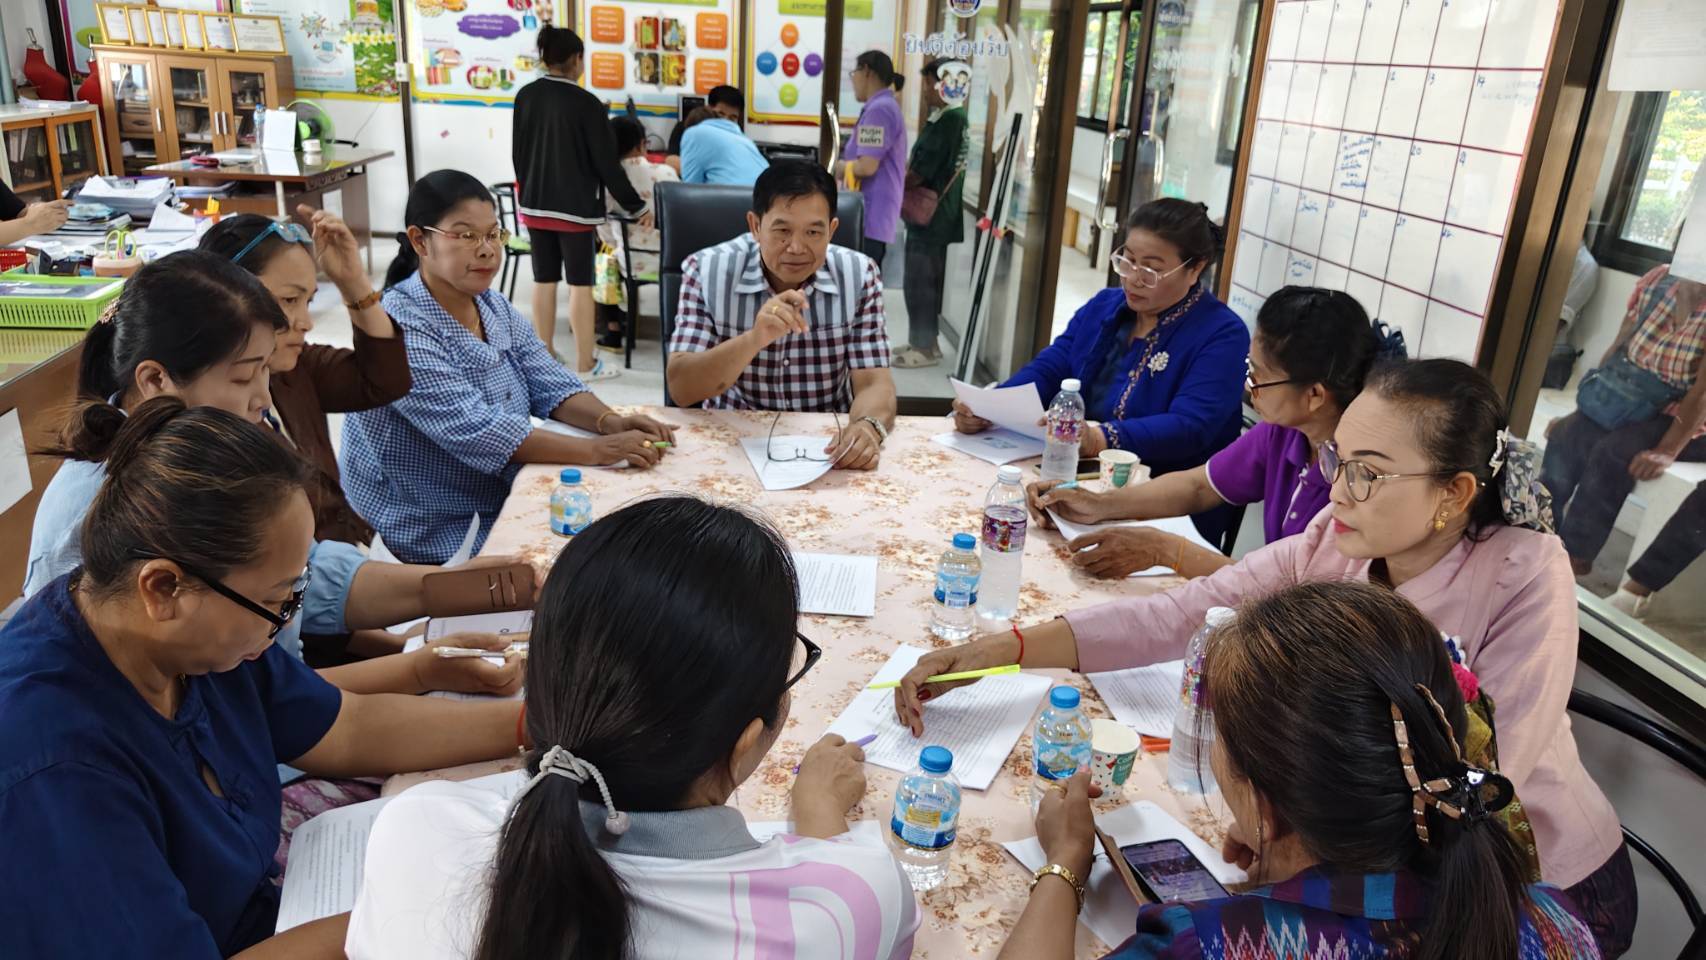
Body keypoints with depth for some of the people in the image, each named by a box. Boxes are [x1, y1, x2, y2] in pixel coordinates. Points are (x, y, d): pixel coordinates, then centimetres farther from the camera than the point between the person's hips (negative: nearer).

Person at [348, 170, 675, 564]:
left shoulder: (495, 307, 5)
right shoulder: (401, 327, -21)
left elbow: (552, 386, 0)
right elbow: (474, 431, -29)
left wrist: (611, 422, -20)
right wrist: (598, 450, -33)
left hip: (506, 501, 7)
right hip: (438, 531, -7)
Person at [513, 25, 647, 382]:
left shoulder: (525, 97, 1)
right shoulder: (586, 103, -15)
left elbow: (517, 152, 10)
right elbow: (606, 162, -13)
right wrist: (636, 205, -3)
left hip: (535, 204, 5)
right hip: (576, 207, -5)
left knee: (544, 280, 13)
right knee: (580, 283, 2)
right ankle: (585, 365, 7)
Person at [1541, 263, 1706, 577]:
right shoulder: (1657, 279, -3)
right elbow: (1617, 347, 4)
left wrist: (1667, 451, -27)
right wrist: (1577, 413, 2)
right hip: (1631, 400, 5)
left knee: (1613, 453, -28)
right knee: (1566, 437, -18)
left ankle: (1573, 556, -16)